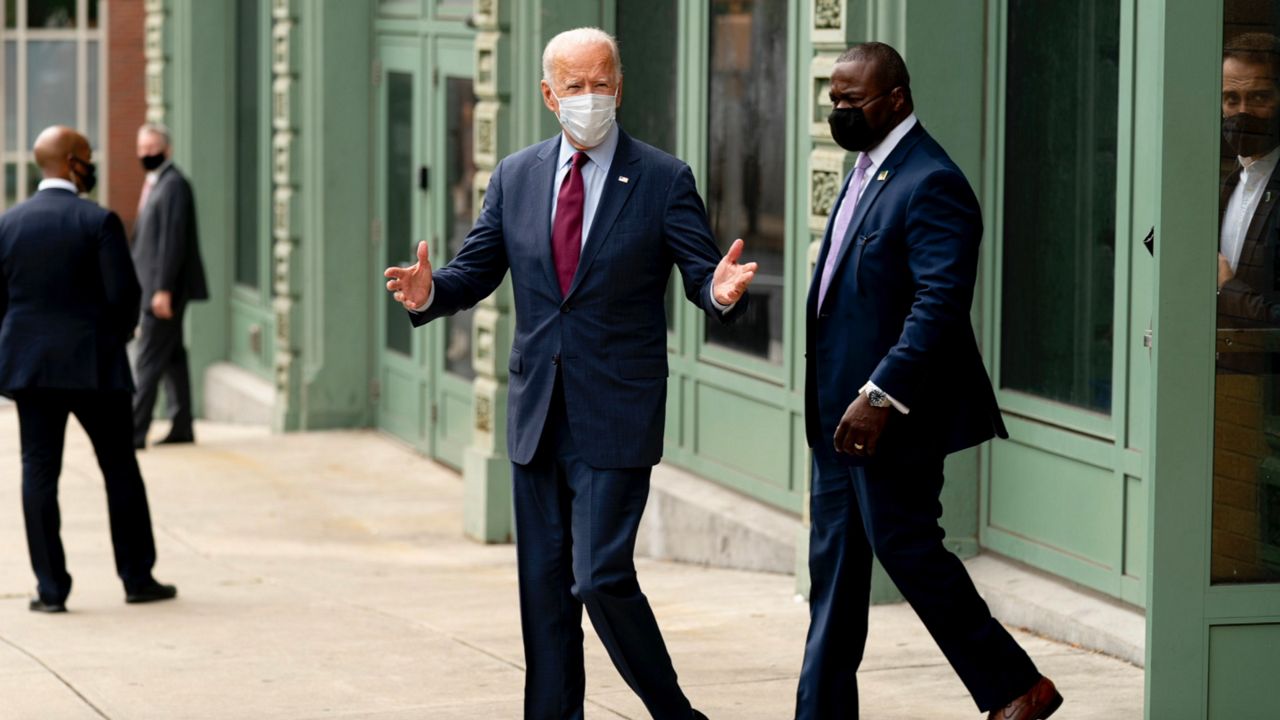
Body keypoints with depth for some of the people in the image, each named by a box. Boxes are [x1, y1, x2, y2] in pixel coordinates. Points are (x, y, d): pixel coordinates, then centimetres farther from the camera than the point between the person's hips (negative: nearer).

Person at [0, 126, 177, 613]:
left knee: (39, 471, 3)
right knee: (120, 468, 9)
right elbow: (124, 293, -11)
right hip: (93, 364, -3)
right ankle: (137, 577, 15)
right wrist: (116, 335, 8)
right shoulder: (99, 222, -9)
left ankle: (51, 587, 0)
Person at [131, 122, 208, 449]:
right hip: (152, 286, 10)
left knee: (150, 360, -9)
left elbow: (173, 240, -20)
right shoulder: (154, 183, 15)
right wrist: (137, 283, 18)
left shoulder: (173, 185, -14)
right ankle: (182, 426, 18)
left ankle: (135, 431, -9)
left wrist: (164, 289, -23)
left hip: (164, 287, -10)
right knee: (172, 357, 13)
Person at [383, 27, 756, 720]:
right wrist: (428, 291, -12)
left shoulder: (663, 180, -3)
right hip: (538, 415, 5)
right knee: (544, 582, 10)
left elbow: (702, 275, -6)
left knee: (600, 578, -12)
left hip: (615, 416, -5)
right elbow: (475, 271, 10)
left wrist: (722, 291, -29)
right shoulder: (515, 176, 8)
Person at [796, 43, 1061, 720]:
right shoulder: (865, 171, 15)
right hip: (841, 409, 10)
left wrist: (880, 396, -29)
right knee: (833, 563, 10)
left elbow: (939, 304, -24)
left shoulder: (931, 184, -17)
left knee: (904, 547, -5)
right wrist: (838, 397, 19)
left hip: (891, 413, -10)